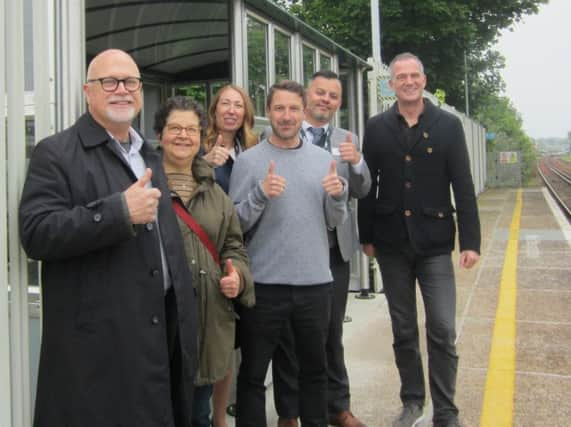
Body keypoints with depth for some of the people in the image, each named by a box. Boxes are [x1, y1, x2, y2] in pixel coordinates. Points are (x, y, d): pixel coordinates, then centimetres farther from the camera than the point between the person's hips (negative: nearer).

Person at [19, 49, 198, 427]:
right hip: (100, 341, -7)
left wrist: (184, 309, 19)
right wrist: (120, 211, -24)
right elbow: (36, 234, -19)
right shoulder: (57, 153, -7)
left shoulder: (149, 155, 17)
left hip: (162, 326, 7)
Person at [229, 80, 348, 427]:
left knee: (315, 368, 18)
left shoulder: (324, 159, 6)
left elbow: (335, 221, 8)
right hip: (265, 283, -3)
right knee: (253, 373, 7)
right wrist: (261, 194, -22)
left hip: (315, 282, 3)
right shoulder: (248, 161, -4)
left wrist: (339, 195, -12)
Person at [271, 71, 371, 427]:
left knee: (332, 333, 14)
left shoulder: (347, 140, 9)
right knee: (289, 335, 9)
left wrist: (356, 161, -17)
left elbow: (362, 191, 2)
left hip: (334, 250, 3)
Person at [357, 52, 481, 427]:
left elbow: (463, 187, -3)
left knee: (443, 332, -3)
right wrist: (366, 236, 4)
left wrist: (471, 240, -7)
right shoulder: (377, 128, 4)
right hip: (392, 243, 2)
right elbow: (368, 185, 5)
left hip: (435, 242, -1)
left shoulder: (448, 125, 0)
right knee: (404, 331, 12)